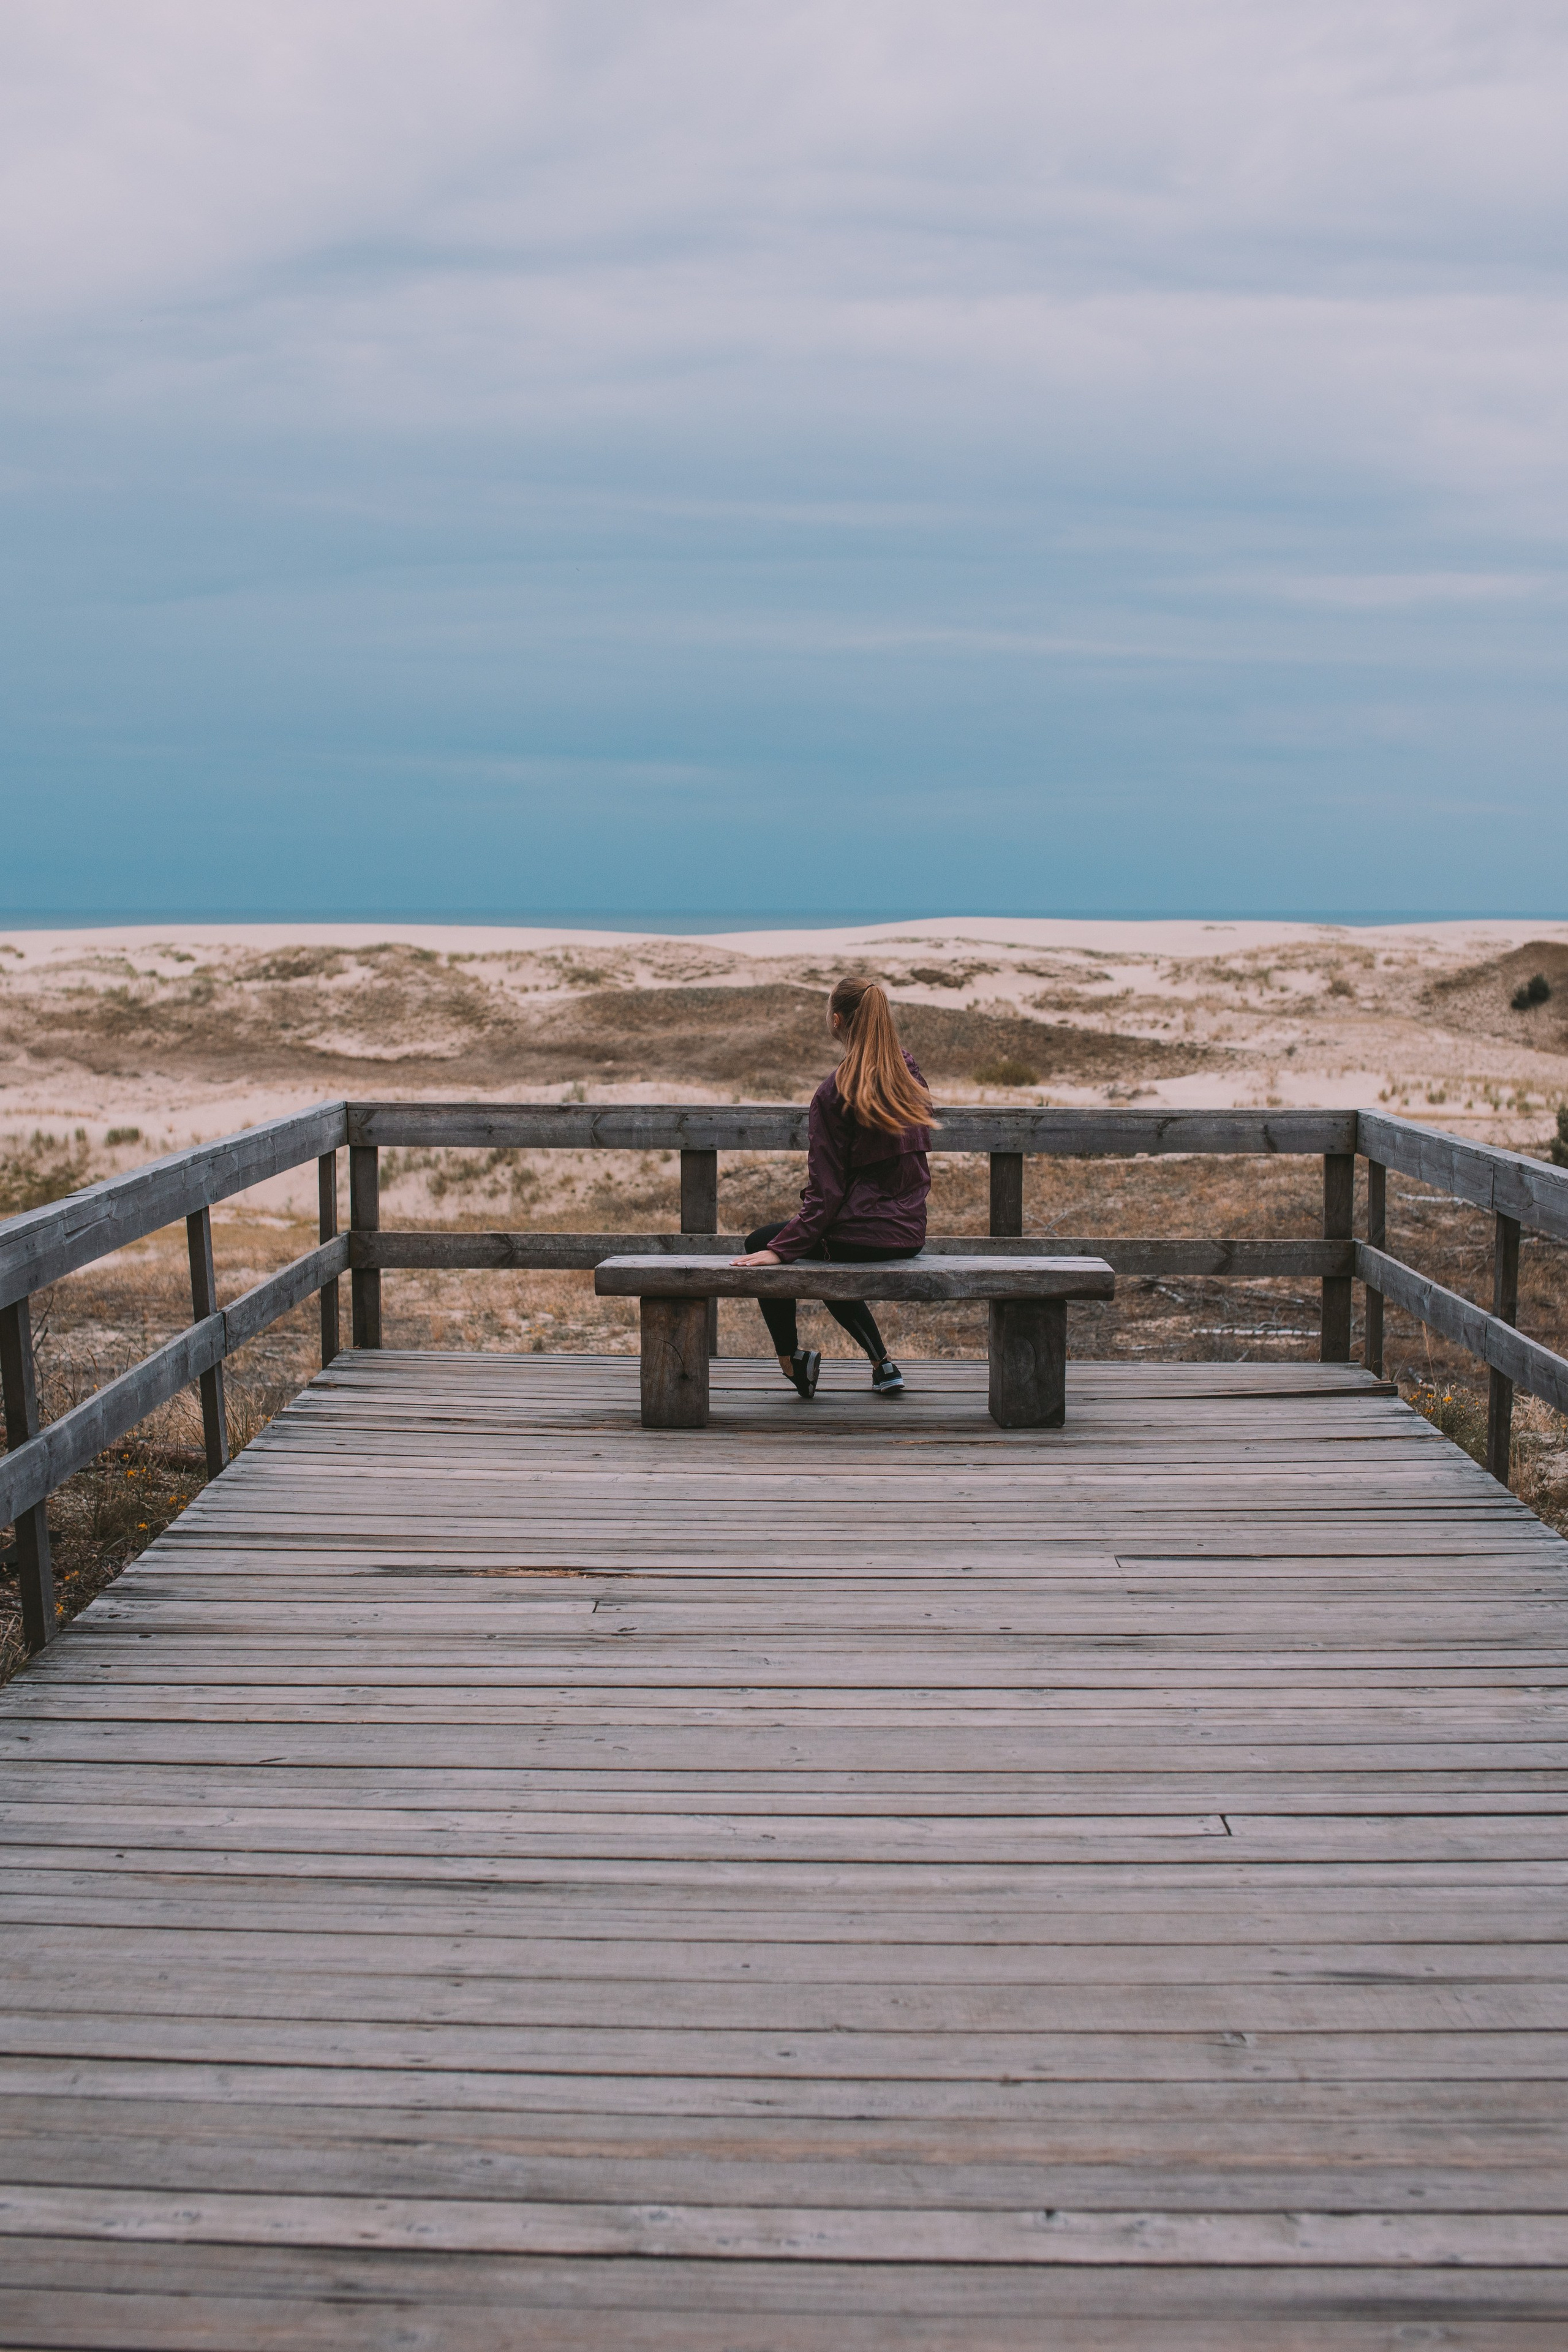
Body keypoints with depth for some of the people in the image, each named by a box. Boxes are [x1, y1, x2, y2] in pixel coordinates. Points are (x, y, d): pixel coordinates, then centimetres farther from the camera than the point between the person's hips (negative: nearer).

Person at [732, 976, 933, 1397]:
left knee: (760, 1245, 17)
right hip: (910, 1235, 7)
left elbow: (825, 1190, -16)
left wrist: (781, 1248, -14)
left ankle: (791, 1358, 21)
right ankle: (882, 1364, 27)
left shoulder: (835, 1094, -16)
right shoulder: (910, 1074, 1)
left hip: (861, 1238, -7)